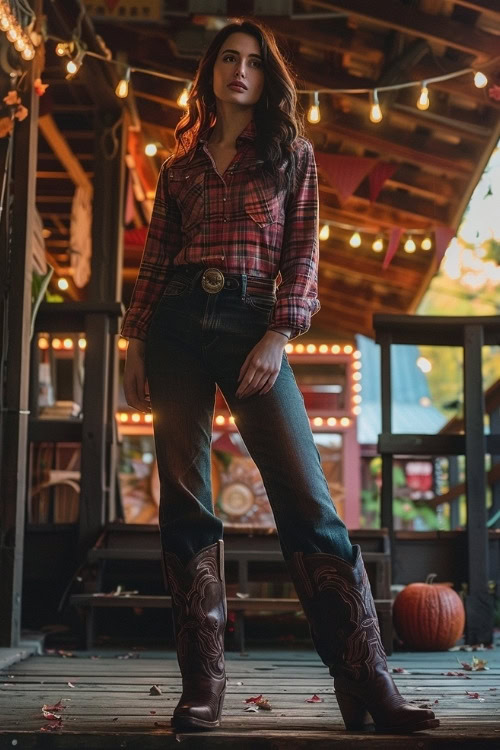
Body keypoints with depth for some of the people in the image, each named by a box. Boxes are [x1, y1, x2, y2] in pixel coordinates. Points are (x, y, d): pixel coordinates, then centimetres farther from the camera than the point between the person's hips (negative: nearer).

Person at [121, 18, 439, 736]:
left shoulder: (291, 152, 14)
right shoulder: (182, 163, 20)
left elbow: (303, 252, 4)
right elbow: (155, 260, 19)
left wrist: (278, 335, -9)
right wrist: (136, 341, 8)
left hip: (251, 322, -3)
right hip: (176, 325, 3)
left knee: (308, 499, -12)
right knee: (184, 503, -3)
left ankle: (367, 684, -11)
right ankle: (203, 684, 2)